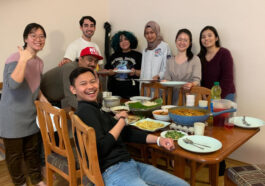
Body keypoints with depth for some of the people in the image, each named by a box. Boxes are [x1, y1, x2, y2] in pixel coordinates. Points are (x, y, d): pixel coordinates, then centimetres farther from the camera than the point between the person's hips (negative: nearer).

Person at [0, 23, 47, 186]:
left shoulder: (39, 62, 5)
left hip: (31, 115, 6)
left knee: (32, 150, 19)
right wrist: (24, 59, -33)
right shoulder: (16, 58, -18)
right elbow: (13, 84, -35)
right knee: (15, 153, 10)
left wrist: (41, 96, 3)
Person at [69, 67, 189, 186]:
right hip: (112, 171, -9)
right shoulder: (85, 110, -9)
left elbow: (125, 132, 18)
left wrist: (158, 139, 9)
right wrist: (121, 120, -6)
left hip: (128, 163, 9)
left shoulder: (94, 109, 20)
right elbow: (100, 148, -18)